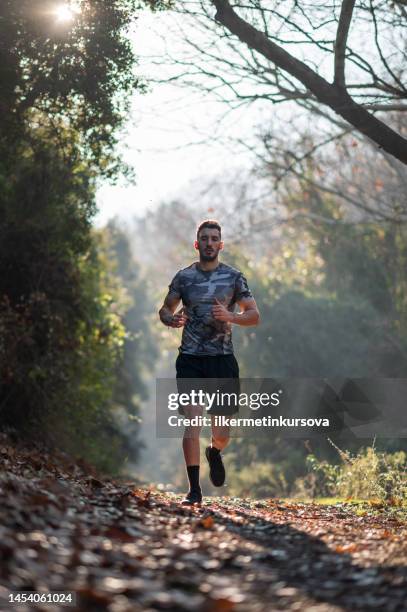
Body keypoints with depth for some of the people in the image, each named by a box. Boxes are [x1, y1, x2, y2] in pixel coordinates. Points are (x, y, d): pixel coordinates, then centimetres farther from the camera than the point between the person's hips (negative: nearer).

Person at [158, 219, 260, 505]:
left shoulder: (234, 277, 4)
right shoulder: (184, 277, 6)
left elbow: (254, 315, 4)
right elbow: (164, 310, 15)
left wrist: (230, 317, -16)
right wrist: (172, 319, -9)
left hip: (222, 358, 0)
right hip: (190, 359, 0)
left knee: (222, 433, 5)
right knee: (193, 422, -14)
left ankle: (214, 452, 43)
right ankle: (194, 489, -6)